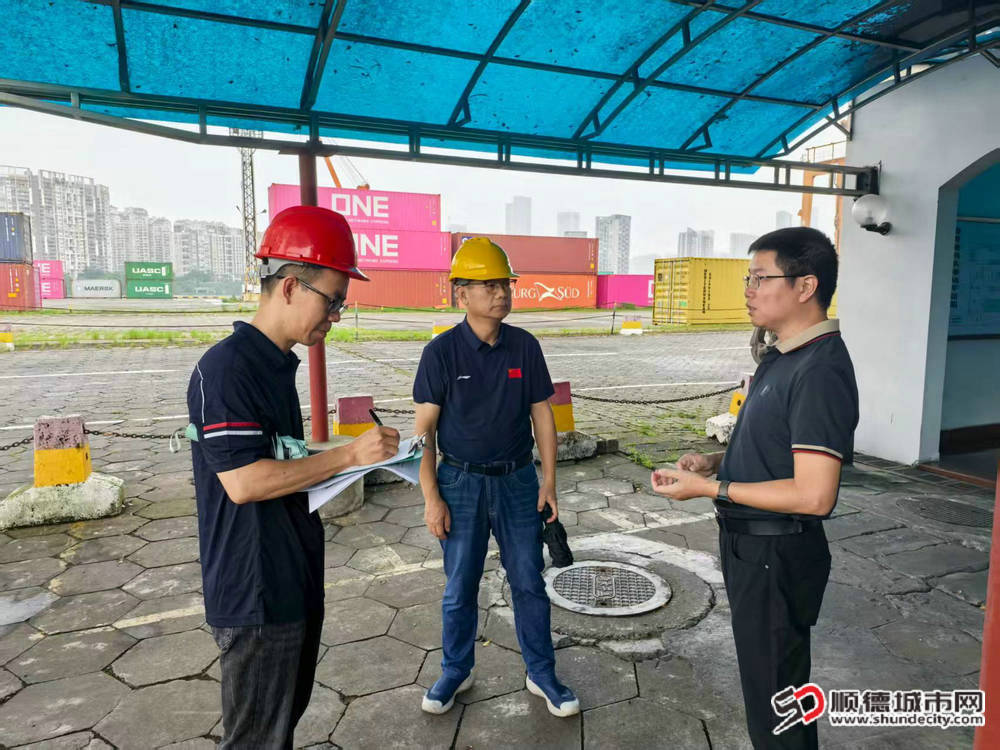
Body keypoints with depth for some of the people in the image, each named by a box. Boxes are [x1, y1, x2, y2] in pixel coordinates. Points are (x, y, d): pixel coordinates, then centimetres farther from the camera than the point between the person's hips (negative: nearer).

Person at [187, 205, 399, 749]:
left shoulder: (279, 363, 10)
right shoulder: (226, 368, -20)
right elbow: (243, 482, -26)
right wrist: (348, 455, -22)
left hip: (295, 580, 9)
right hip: (255, 595, -9)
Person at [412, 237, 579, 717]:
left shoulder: (525, 346, -2)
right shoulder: (442, 351, -9)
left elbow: (542, 414, 4)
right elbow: (425, 429, -6)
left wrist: (548, 481, 1)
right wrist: (431, 497, -9)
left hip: (517, 482, 2)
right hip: (461, 484, -1)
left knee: (529, 584, 11)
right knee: (460, 587, 12)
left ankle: (541, 674, 29)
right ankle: (456, 671, 34)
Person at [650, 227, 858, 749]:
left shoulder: (820, 370, -24)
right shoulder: (781, 358, 8)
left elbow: (813, 496, -28)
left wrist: (708, 488, -22)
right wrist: (717, 461, 2)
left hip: (777, 556, -10)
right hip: (750, 545, 10)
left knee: (774, 702, 10)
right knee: (769, 677, 27)